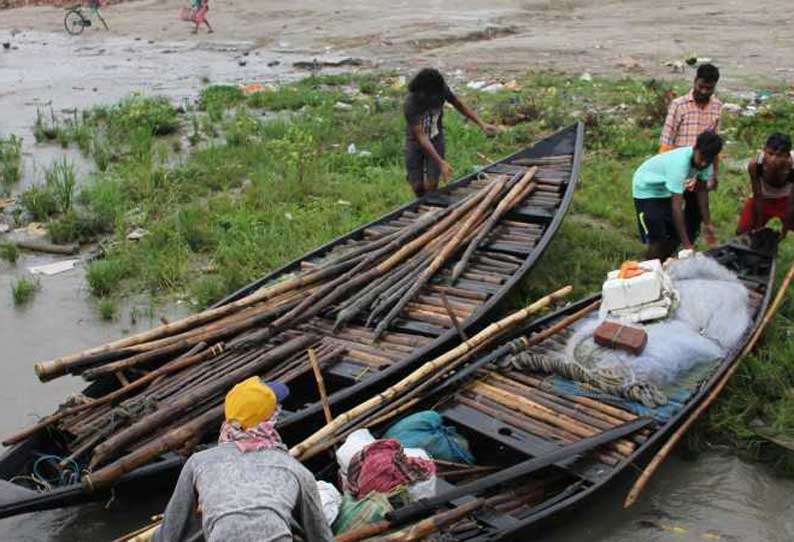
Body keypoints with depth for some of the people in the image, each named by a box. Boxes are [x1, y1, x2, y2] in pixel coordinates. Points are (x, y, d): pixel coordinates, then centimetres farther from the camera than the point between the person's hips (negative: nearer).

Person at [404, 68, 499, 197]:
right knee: (417, 186, -4)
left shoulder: (441, 90, -20)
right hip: (416, 142, -2)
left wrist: (482, 125, -6)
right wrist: (441, 162, -38)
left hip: (435, 139, 2)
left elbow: (459, 105, 0)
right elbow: (421, 136, -32)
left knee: (430, 186, -11)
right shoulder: (410, 104, -31)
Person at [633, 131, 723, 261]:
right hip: (646, 190, -7)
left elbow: (701, 190, -2)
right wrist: (686, 244, -39)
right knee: (657, 240, -14)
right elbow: (676, 207, -39)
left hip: (666, 190, 7)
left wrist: (707, 224, -5)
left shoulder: (705, 162, -18)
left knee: (675, 236, 5)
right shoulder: (680, 162, -39)